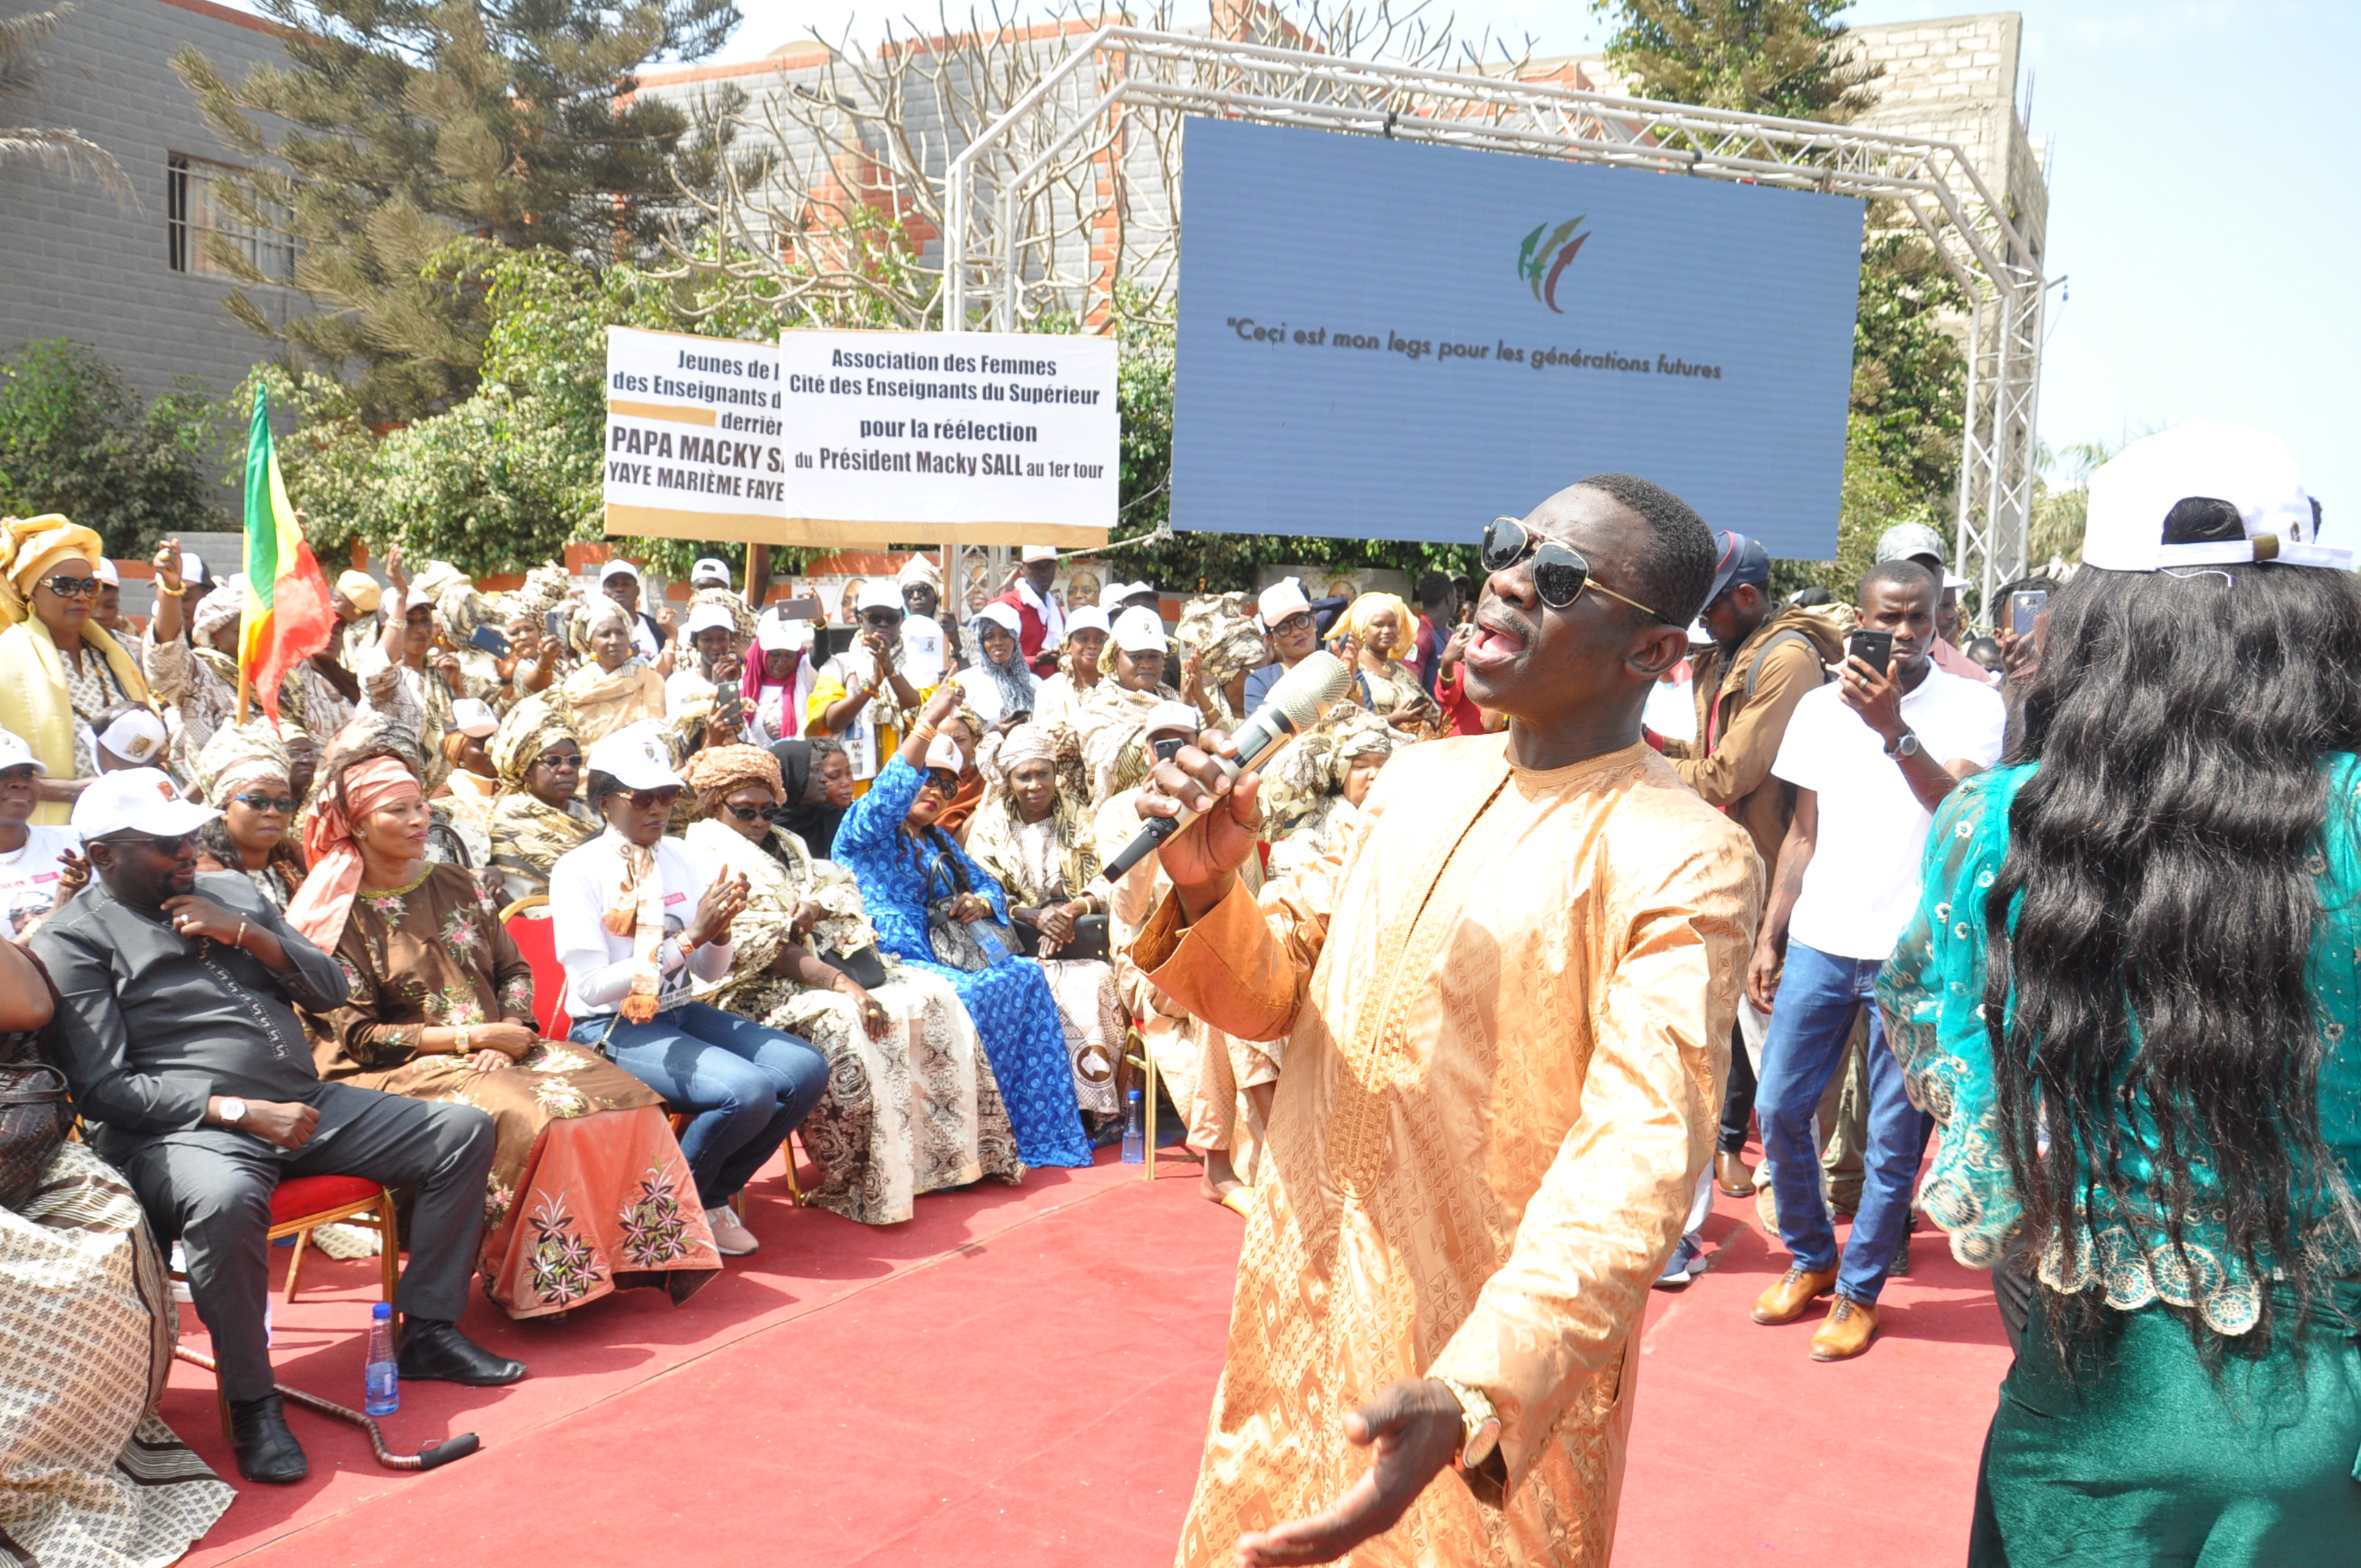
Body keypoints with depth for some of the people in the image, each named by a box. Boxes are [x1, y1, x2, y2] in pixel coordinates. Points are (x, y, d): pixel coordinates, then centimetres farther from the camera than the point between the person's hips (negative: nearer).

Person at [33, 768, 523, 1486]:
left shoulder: (231, 891, 16)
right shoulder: (73, 941, -3)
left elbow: (330, 989, 14)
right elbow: (103, 1088, -12)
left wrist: (246, 934, -4)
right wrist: (243, 1111, -21)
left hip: (310, 1104, 7)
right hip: (187, 1127, -7)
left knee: (464, 1131, -2)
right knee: (225, 1201, -41)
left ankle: (429, 1331, 5)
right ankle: (252, 1405, -21)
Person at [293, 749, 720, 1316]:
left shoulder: (456, 887, 14)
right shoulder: (339, 917, -4)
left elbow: (514, 970, 14)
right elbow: (359, 1036, -9)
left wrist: (510, 1027, -8)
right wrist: (470, 1037, -16)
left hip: (497, 1051, 6)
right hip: (403, 1071, -6)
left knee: (621, 1096, -17)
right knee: (527, 1117, -34)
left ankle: (636, 1252, -12)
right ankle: (538, 1285, -21)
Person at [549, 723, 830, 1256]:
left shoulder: (677, 857, 7)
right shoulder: (578, 871, -10)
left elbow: (711, 972, 11)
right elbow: (594, 985, -18)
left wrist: (719, 930, -12)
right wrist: (688, 937, -21)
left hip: (682, 1013, 7)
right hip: (613, 1029, -7)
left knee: (807, 1070, -13)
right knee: (747, 1092, -28)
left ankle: (711, 1197, 5)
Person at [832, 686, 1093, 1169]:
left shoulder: (940, 843, 27)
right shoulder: (864, 831, 3)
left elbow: (989, 885, 26)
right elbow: (889, 792, -19)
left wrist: (981, 903, 0)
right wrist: (930, 721, -28)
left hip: (942, 956, 7)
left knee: (1025, 974, -17)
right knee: (968, 993, -32)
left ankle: (1038, 1130, -17)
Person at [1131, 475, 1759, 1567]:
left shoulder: (1684, 862, -17)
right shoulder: (1416, 779, 4)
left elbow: (1636, 1158, -27)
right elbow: (1277, 986, 9)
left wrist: (1471, 1403, -40)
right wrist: (1207, 893, -13)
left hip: (1496, 1373, -6)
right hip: (1294, 1317, 6)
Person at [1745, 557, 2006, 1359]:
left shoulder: (1972, 705, -4)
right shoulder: (1821, 707, 8)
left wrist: (1895, 730, -28)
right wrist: (1768, 939, 10)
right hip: (1820, 940, 4)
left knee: (1894, 1135, 3)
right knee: (1778, 1107, 6)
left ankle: (1859, 1289, 20)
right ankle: (1811, 1259, 28)